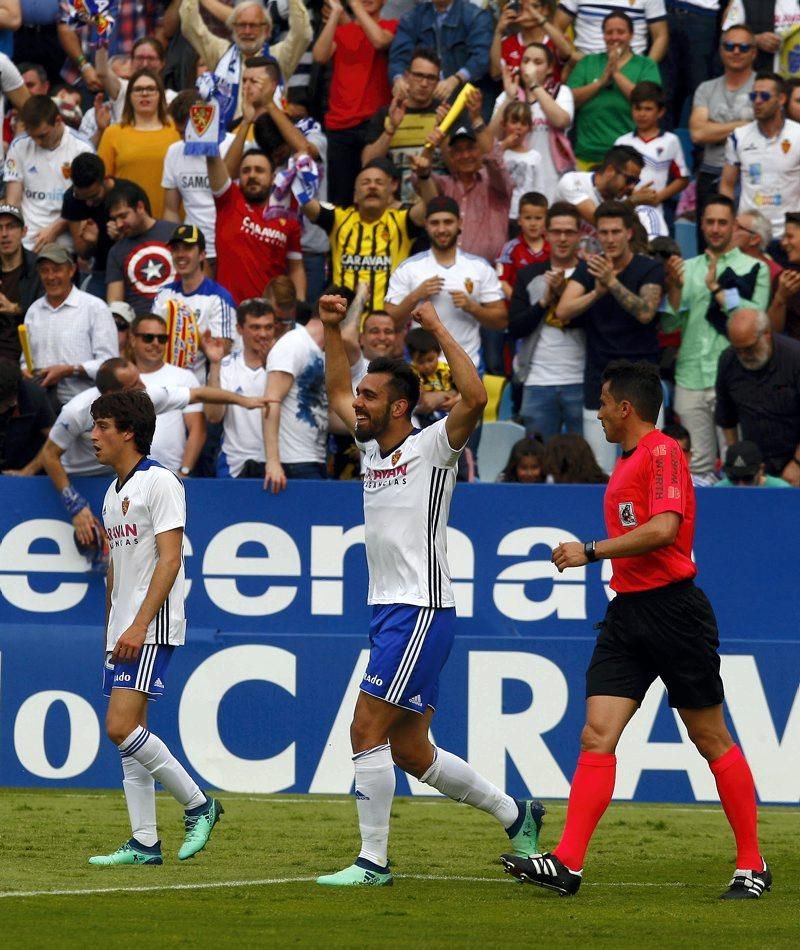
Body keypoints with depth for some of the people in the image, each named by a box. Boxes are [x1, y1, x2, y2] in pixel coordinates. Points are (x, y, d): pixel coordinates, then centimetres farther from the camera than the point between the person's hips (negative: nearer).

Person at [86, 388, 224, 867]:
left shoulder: (160, 483, -10)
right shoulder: (114, 493, 18)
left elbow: (170, 558, -17)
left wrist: (139, 625, -23)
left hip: (152, 629, -9)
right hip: (123, 630, 9)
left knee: (121, 726, -18)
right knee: (127, 732, 5)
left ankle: (198, 804, -6)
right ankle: (145, 842, 6)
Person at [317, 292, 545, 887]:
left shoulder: (432, 448, -9)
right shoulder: (374, 446, 14)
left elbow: (475, 397, -27)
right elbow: (337, 395, 32)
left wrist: (438, 329, -22)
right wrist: (332, 331, 21)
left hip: (422, 613, -9)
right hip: (388, 612, 9)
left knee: (367, 729, -13)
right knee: (410, 751, 10)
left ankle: (373, 860, -9)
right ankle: (516, 816, 23)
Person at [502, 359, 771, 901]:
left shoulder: (663, 452, -11)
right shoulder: (627, 464, 18)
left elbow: (664, 529, -23)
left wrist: (591, 551, -18)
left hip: (672, 609, -9)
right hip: (627, 613, 9)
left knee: (713, 741, 1)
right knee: (597, 736, -5)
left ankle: (752, 866, 10)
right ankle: (568, 863, -12)